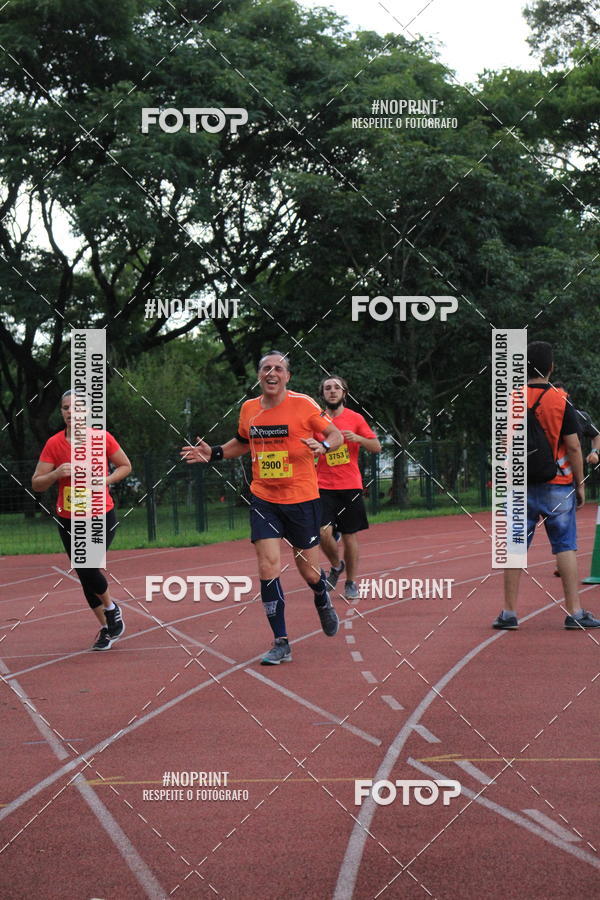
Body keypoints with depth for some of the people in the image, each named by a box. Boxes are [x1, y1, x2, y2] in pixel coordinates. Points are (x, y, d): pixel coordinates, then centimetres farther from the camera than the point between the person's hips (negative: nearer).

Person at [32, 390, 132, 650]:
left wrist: (106, 480, -12)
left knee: (88, 569, -18)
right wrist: (56, 474, -23)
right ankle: (106, 628, 25)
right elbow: (36, 484, -4)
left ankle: (111, 608, 12)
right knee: (84, 575, 7)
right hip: (69, 521, 2)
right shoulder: (53, 444, -6)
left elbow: (125, 466, 7)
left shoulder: (102, 439, -8)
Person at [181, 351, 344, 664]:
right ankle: (281, 644, -3)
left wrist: (323, 446, -22)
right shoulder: (249, 409, 4)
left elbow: (335, 434, -1)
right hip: (263, 500, 2)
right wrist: (213, 453, 8)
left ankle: (323, 603, 44)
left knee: (308, 570, 6)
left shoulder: (303, 404, -8)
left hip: (302, 499, -2)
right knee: (268, 567, -10)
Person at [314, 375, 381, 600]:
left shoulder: (355, 418, 3)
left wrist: (358, 438, -14)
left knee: (350, 536, 3)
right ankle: (336, 565, 14)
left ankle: (351, 583, 16)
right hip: (324, 487, 0)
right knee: (324, 532, -14)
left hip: (351, 486, 0)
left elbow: (377, 447, 3)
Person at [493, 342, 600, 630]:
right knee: (565, 546, 2)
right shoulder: (560, 401, -6)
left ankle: (509, 612, 5)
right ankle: (574, 612, 0)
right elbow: (573, 446, -7)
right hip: (557, 485, -2)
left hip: (519, 486, 2)